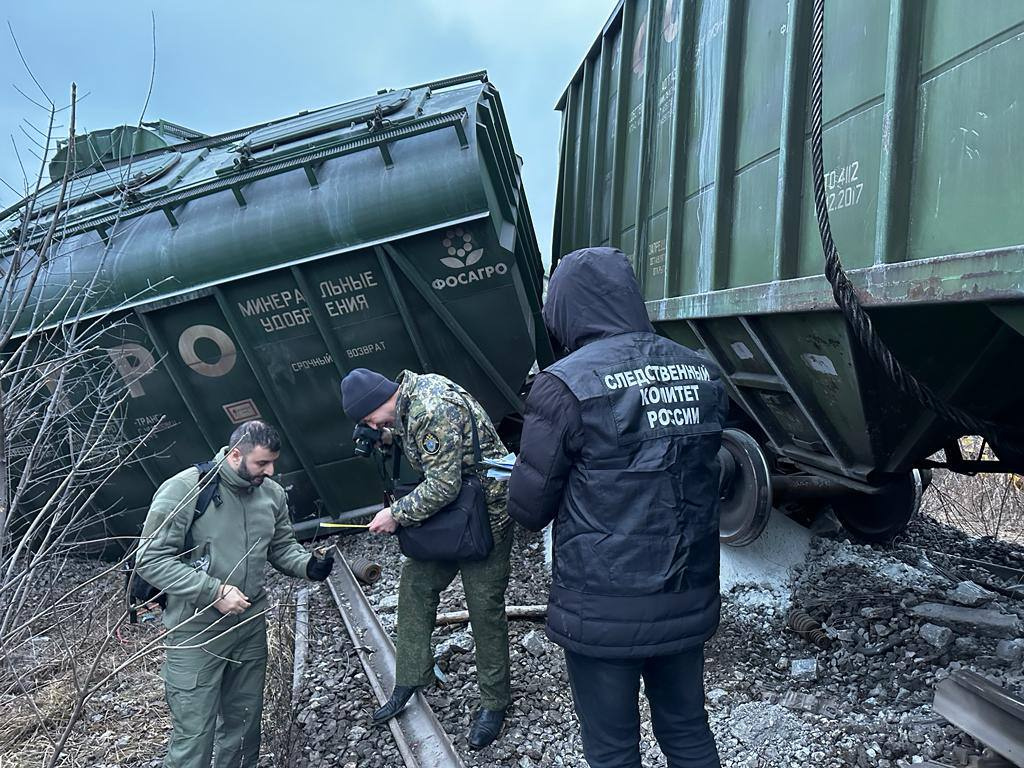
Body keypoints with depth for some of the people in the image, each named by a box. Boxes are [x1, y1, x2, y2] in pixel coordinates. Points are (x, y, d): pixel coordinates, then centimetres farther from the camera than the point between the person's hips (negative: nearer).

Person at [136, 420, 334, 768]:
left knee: (245, 724, 19)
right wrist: (214, 591, -22)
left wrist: (307, 565, -9)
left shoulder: (273, 494, 0)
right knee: (194, 735, 1)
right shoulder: (184, 489, -17)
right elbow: (150, 559, -17)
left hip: (251, 625, 6)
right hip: (197, 631, -5)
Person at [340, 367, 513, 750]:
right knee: (415, 584, 11)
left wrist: (396, 514, -16)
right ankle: (409, 681, 25)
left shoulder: (433, 410, -27)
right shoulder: (412, 394, 4)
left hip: (486, 515, -10)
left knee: (485, 608, 0)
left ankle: (495, 703, 16)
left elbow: (443, 486, -27)